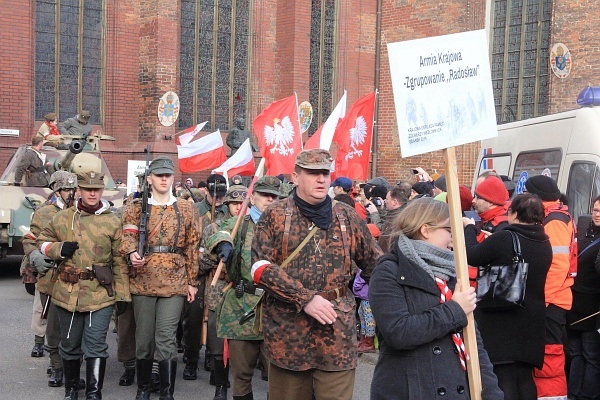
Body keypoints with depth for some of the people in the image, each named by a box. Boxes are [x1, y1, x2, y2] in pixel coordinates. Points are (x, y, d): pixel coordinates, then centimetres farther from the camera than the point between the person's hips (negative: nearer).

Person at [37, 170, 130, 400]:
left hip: (101, 294, -2)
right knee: (70, 345, 15)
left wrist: (122, 294, -1)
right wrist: (59, 249, -8)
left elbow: (120, 262, 2)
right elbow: (42, 243, 14)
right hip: (67, 293, 2)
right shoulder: (61, 219, 4)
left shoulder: (113, 222, 0)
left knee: (95, 346, -3)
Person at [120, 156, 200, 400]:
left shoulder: (185, 209, 9)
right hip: (143, 282, 1)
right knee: (144, 338, 8)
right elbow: (128, 235, -5)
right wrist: (131, 254, -27)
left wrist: (192, 281, 5)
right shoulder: (136, 208, 8)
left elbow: (192, 247, 9)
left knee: (166, 339, -5)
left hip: (174, 283, 0)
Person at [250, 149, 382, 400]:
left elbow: (374, 264, 10)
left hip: (337, 327, 1)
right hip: (287, 326, -1)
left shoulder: (347, 216, 8)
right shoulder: (274, 216, -1)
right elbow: (261, 267, -10)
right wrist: (306, 298, -18)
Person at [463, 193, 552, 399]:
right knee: (525, 380, 15)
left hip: (502, 323, -6)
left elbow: (471, 256, -7)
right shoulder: (545, 244, 4)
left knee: (504, 380, -1)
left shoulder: (504, 238, -18)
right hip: (531, 325, 6)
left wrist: (470, 228, 10)